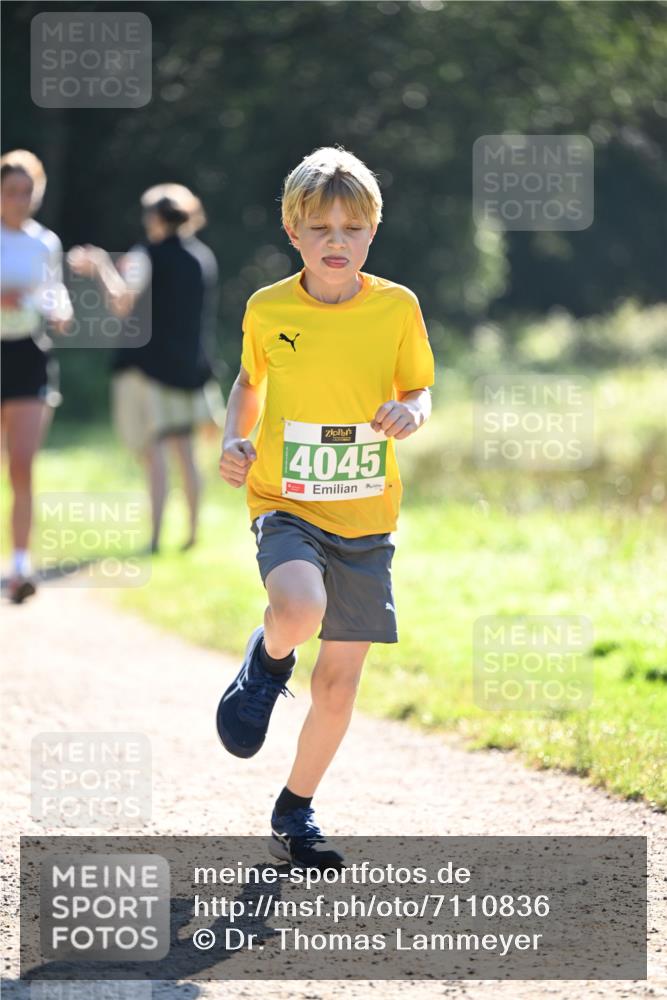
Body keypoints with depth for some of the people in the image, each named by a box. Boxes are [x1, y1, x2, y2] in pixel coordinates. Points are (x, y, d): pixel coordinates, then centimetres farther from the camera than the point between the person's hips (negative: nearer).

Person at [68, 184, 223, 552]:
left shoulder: (147, 257, -11)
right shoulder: (204, 257, 8)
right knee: (183, 448, 15)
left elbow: (122, 303, -23)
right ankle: (193, 532, 15)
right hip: (190, 366, 6)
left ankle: (155, 536, -12)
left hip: (148, 363, -6)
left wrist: (102, 268, -10)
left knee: (152, 450, -5)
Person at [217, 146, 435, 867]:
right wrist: (234, 438, -2)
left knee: (338, 685, 5)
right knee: (299, 610, -34)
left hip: (366, 517, 2)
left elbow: (419, 388, 9)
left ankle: (295, 814, 27)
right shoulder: (267, 309, -2)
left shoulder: (397, 308, -3)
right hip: (286, 505, -2)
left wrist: (411, 412, -15)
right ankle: (267, 660, 3)